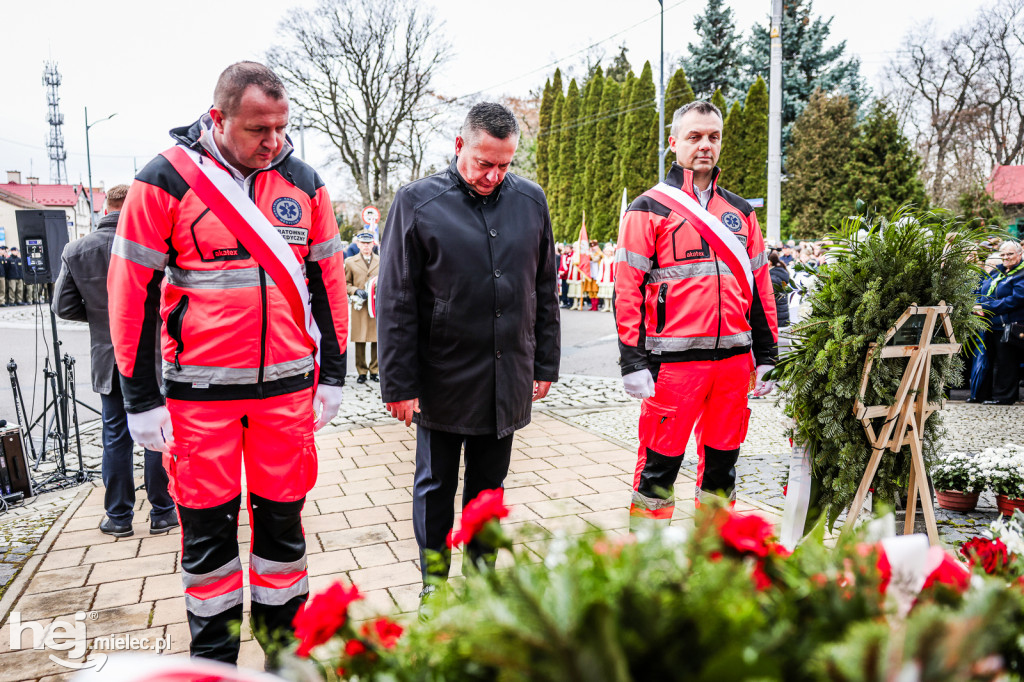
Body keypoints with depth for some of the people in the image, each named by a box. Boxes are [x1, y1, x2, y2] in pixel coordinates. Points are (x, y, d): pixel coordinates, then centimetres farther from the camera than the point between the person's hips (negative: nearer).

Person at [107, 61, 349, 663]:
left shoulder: (303, 181, 4)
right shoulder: (166, 180, -5)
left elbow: (328, 280, 10)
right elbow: (133, 290, -3)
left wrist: (333, 375, 9)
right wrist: (141, 399, -4)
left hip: (288, 386, 2)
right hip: (201, 389, -2)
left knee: (283, 518, 12)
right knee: (207, 527, 9)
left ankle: (283, 646, 30)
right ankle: (214, 657, 30)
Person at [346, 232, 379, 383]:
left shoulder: (381, 261, 11)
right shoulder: (351, 262, 7)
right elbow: (345, 283, 9)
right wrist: (356, 291, -8)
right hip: (359, 306, -1)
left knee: (377, 340, 2)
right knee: (360, 341, 0)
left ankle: (374, 371, 14)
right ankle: (362, 372, 10)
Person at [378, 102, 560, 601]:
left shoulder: (530, 200, 4)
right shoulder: (416, 201, -6)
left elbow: (545, 291, 10)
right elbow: (395, 301, -7)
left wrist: (545, 364, 9)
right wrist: (399, 383, -9)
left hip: (507, 381, 3)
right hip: (442, 380, -2)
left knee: (489, 485, 17)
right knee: (436, 487, 12)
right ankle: (434, 583, 31)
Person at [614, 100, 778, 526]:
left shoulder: (740, 212, 15)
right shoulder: (649, 209, 0)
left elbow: (760, 286, 17)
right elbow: (627, 289, -5)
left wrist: (766, 356, 13)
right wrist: (633, 362, -12)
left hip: (734, 358, 5)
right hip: (674, 359, -5)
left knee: (722, 463, 13)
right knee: (660, 464, 0)